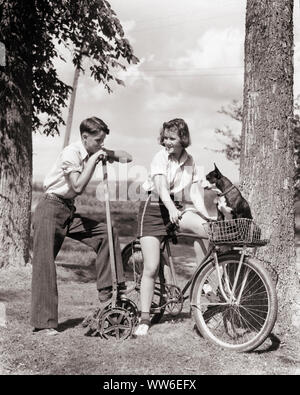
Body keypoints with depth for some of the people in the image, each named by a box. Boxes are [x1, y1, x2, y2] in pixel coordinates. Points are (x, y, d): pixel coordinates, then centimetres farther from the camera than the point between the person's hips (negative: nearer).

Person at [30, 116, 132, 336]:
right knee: (45, 264, -6)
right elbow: (77, 186, -26)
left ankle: (106, 293, 7)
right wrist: (93, 160, -21)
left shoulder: (94, 152, 6)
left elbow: (125, 157, 13)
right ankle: (43, 323, -2)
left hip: (69, 211, 8)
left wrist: (120, 155, -10)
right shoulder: (72, 153, -17)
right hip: (51, 210, -8)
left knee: (108, 233, 0)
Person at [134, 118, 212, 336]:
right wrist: (171, 209, -42)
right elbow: (161, 187, -24)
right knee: (151, 268, -7)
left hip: (178, 209, 4)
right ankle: (144, 318, 4)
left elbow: (195, 193, 1)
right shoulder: (160, 157, -9)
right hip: (154, 210, -4)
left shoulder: (190, 162, 5)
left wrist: (207, 215, -15)